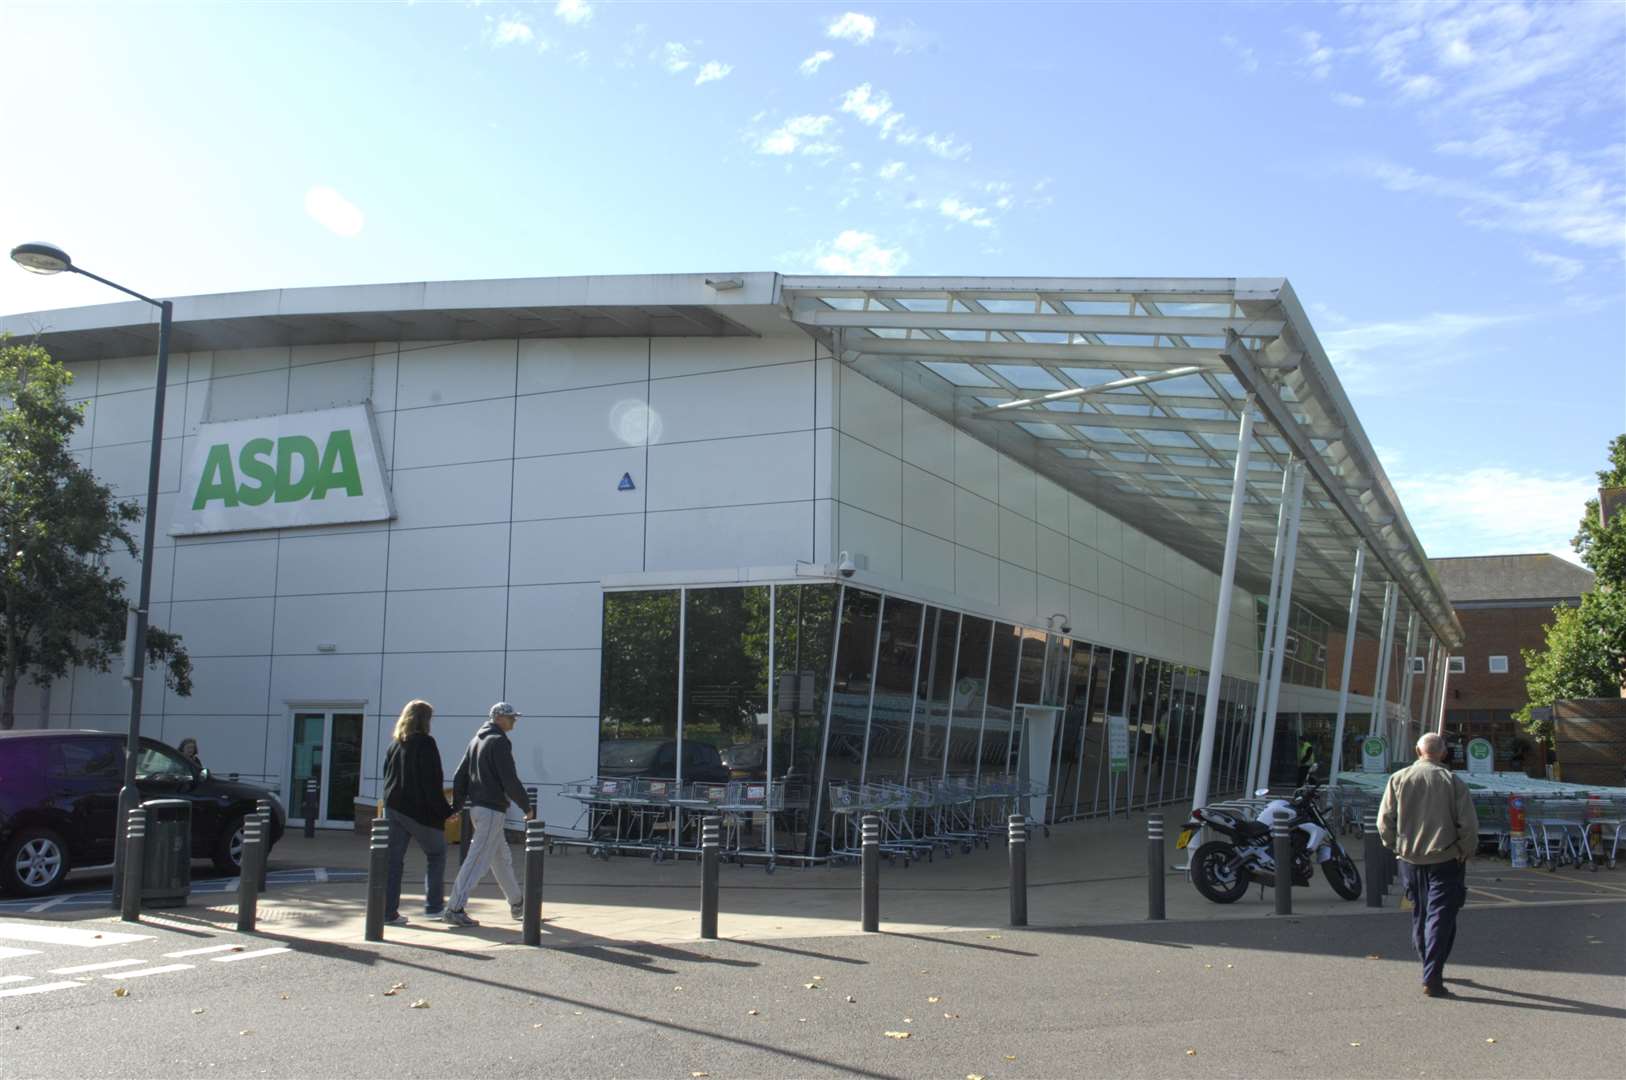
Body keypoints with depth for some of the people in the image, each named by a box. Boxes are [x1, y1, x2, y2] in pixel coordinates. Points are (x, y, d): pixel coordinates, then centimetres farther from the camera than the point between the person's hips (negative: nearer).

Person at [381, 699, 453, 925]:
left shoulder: (395, 744, 10)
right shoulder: (425, 743, -11)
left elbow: (387, 776, 14)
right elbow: (432, 782, -15)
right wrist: (445, 812, -12)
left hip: (393, 807, 6)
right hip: (420, 811, -6)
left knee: (394, 859, 8)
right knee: (436, 854, 9)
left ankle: (388, 911, 6)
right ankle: (434, 906, 7)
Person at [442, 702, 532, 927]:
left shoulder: (476, 740, 15)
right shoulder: (499, 742, -12)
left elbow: (459, 776, 14)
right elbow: (509, 780, -17)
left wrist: (456, 805, 13)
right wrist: (526, 806, -7)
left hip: (476, 807, 10)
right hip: (492, 809, -10)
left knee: (503, 858, 19)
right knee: (478, 860, -10)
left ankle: (516, 905, 30)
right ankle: (454, 909, -14)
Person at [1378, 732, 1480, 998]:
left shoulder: (1398, 779, -1)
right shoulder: (1452, 781, -7)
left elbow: (1384, 821, -2)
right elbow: (1469, 823, -10)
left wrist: (1395, 846, 11)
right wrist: (1466, 851, 4)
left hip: (1410, 859, 3)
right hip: (1445, 859, -3)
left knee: (1420, 915, 18)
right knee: (1440, 916, -1)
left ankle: (1430, 970, 31)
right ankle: (1432, 977, -10)